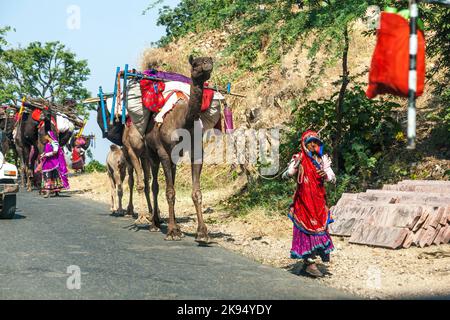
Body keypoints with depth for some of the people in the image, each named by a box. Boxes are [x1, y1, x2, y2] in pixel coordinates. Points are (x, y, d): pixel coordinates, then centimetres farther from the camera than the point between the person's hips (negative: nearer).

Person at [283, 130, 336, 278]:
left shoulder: (322, 159, 9)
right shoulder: (299, 159, -4)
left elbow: (333, 177, 4)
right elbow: (286, 175, -12)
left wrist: (326, 175, -19)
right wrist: (294, 166, -33)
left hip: (319, 200, 5)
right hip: (304, 200, -5)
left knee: (319, 228, 7)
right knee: (309, 229, -7)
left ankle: (308, 260, 19)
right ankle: (310, 264, -5)